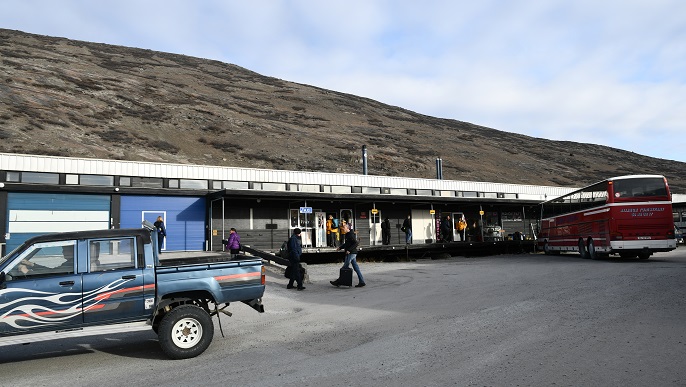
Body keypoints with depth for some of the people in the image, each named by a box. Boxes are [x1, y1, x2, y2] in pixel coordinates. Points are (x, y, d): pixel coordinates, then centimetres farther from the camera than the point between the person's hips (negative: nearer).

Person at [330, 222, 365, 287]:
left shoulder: (351, 235, -16)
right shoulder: (347, 234, 14)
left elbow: (356, 243, -22)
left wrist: (349, 250, -24)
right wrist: (340, 248, 15)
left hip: (351, 253, -10)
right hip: (352, 253, 10)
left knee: (344, 268, -1)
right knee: (356, 268, 9)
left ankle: (339, 281, 8)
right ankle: (361, 282, 10)